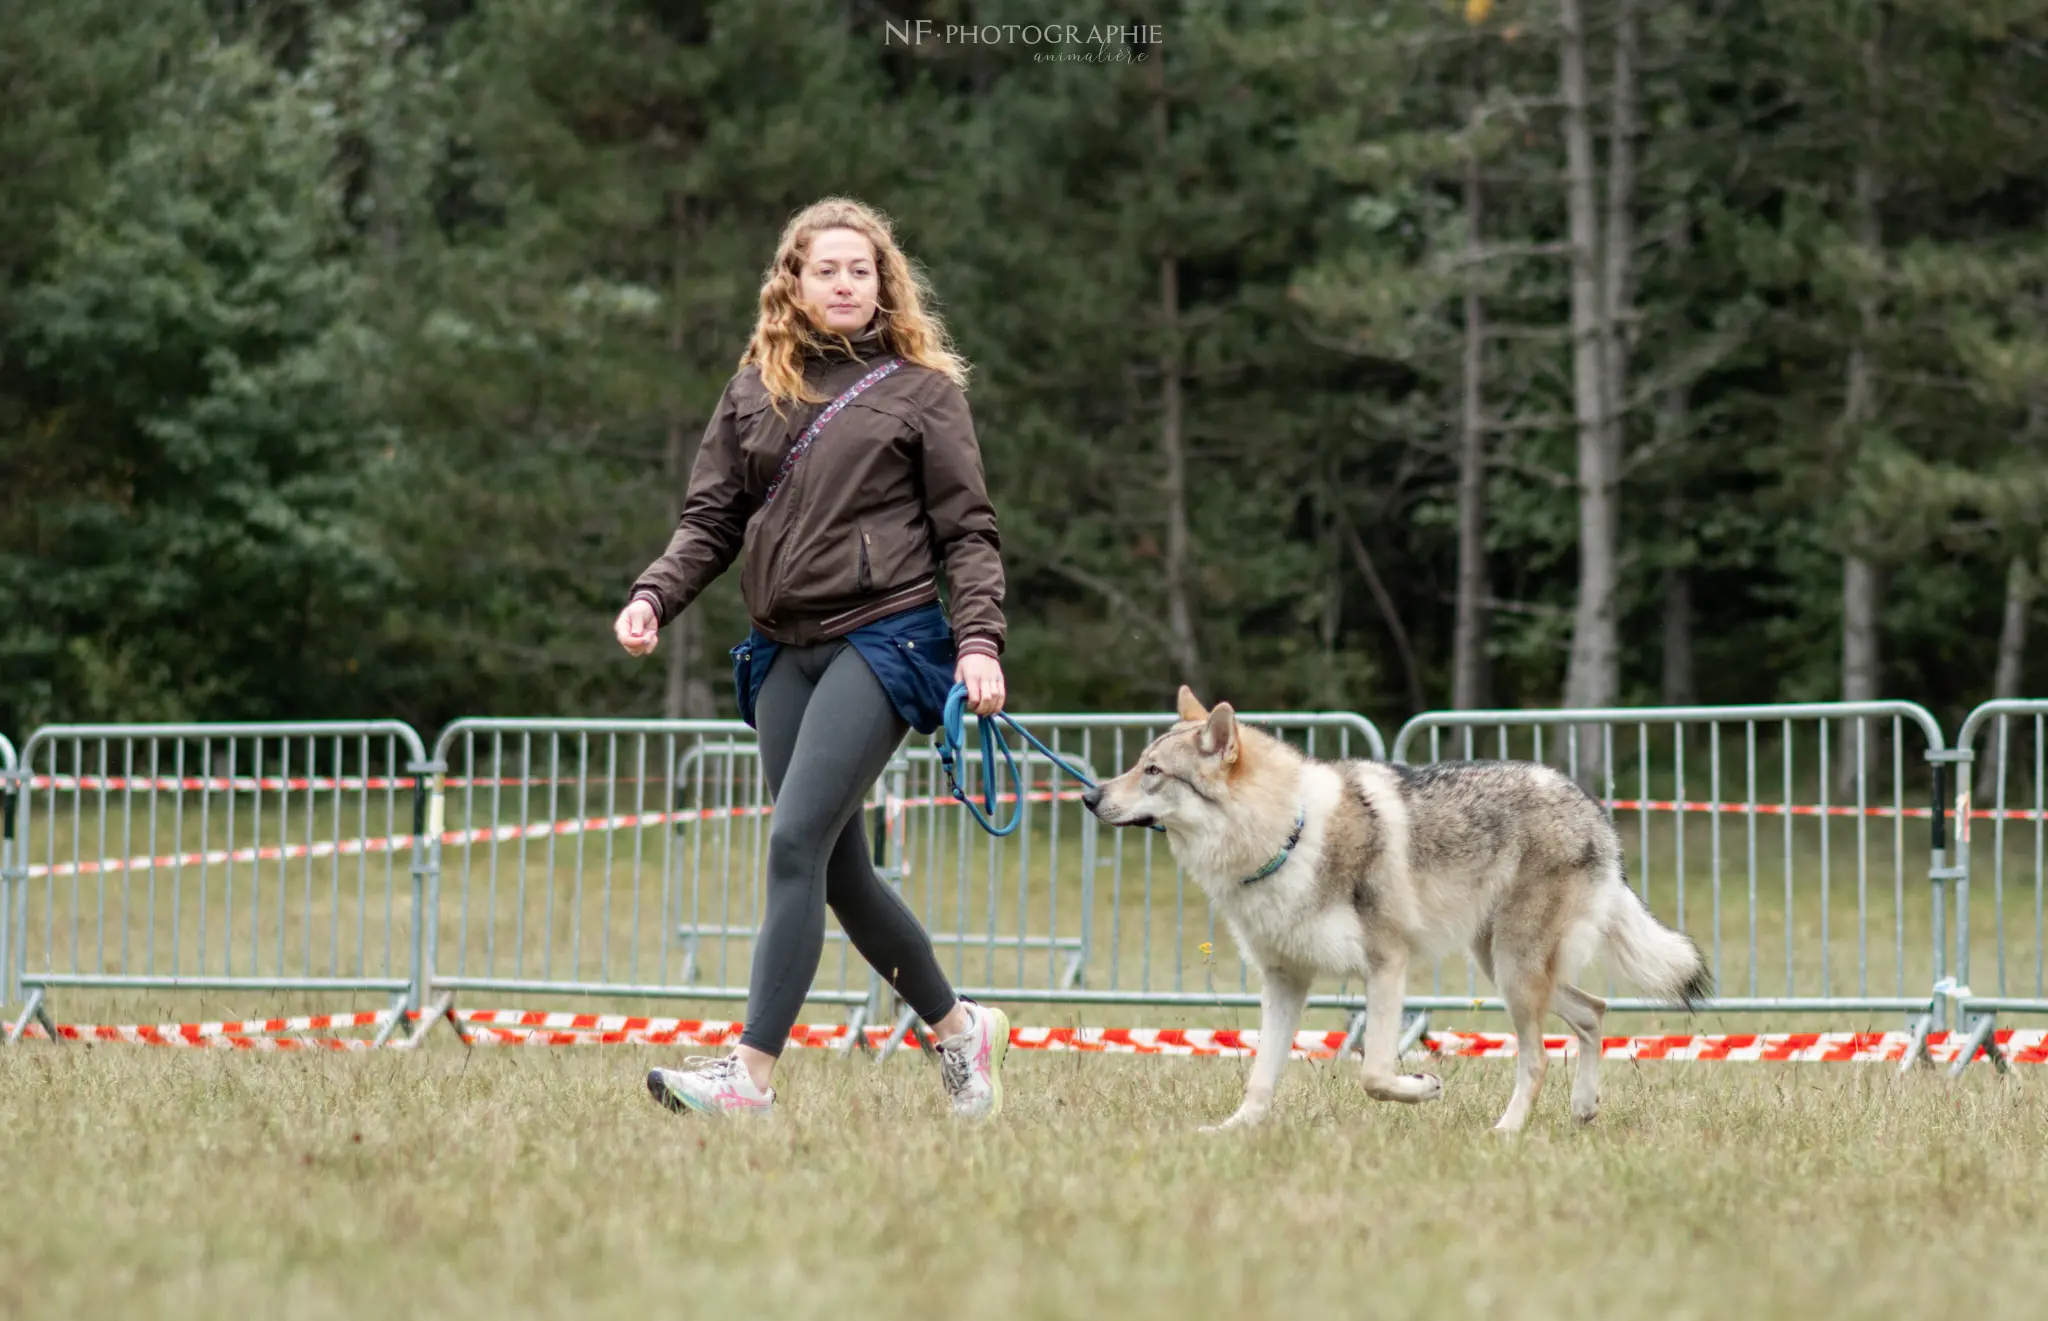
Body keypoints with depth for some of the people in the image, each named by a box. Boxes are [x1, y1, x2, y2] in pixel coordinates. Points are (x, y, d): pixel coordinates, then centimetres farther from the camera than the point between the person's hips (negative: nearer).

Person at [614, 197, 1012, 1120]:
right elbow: (711, 520, 14)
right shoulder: (752, 392, 14)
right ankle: (957, 1027, 28)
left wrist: (979, 640, -11)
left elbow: (967, 531, 2)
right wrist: (654, 596, -4)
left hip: (883, 637, -5)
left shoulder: (921, 389, 3)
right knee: (839, 870, 8)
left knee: (798, 842, -17)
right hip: (784, 651, 5)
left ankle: (752, 1073, -19)